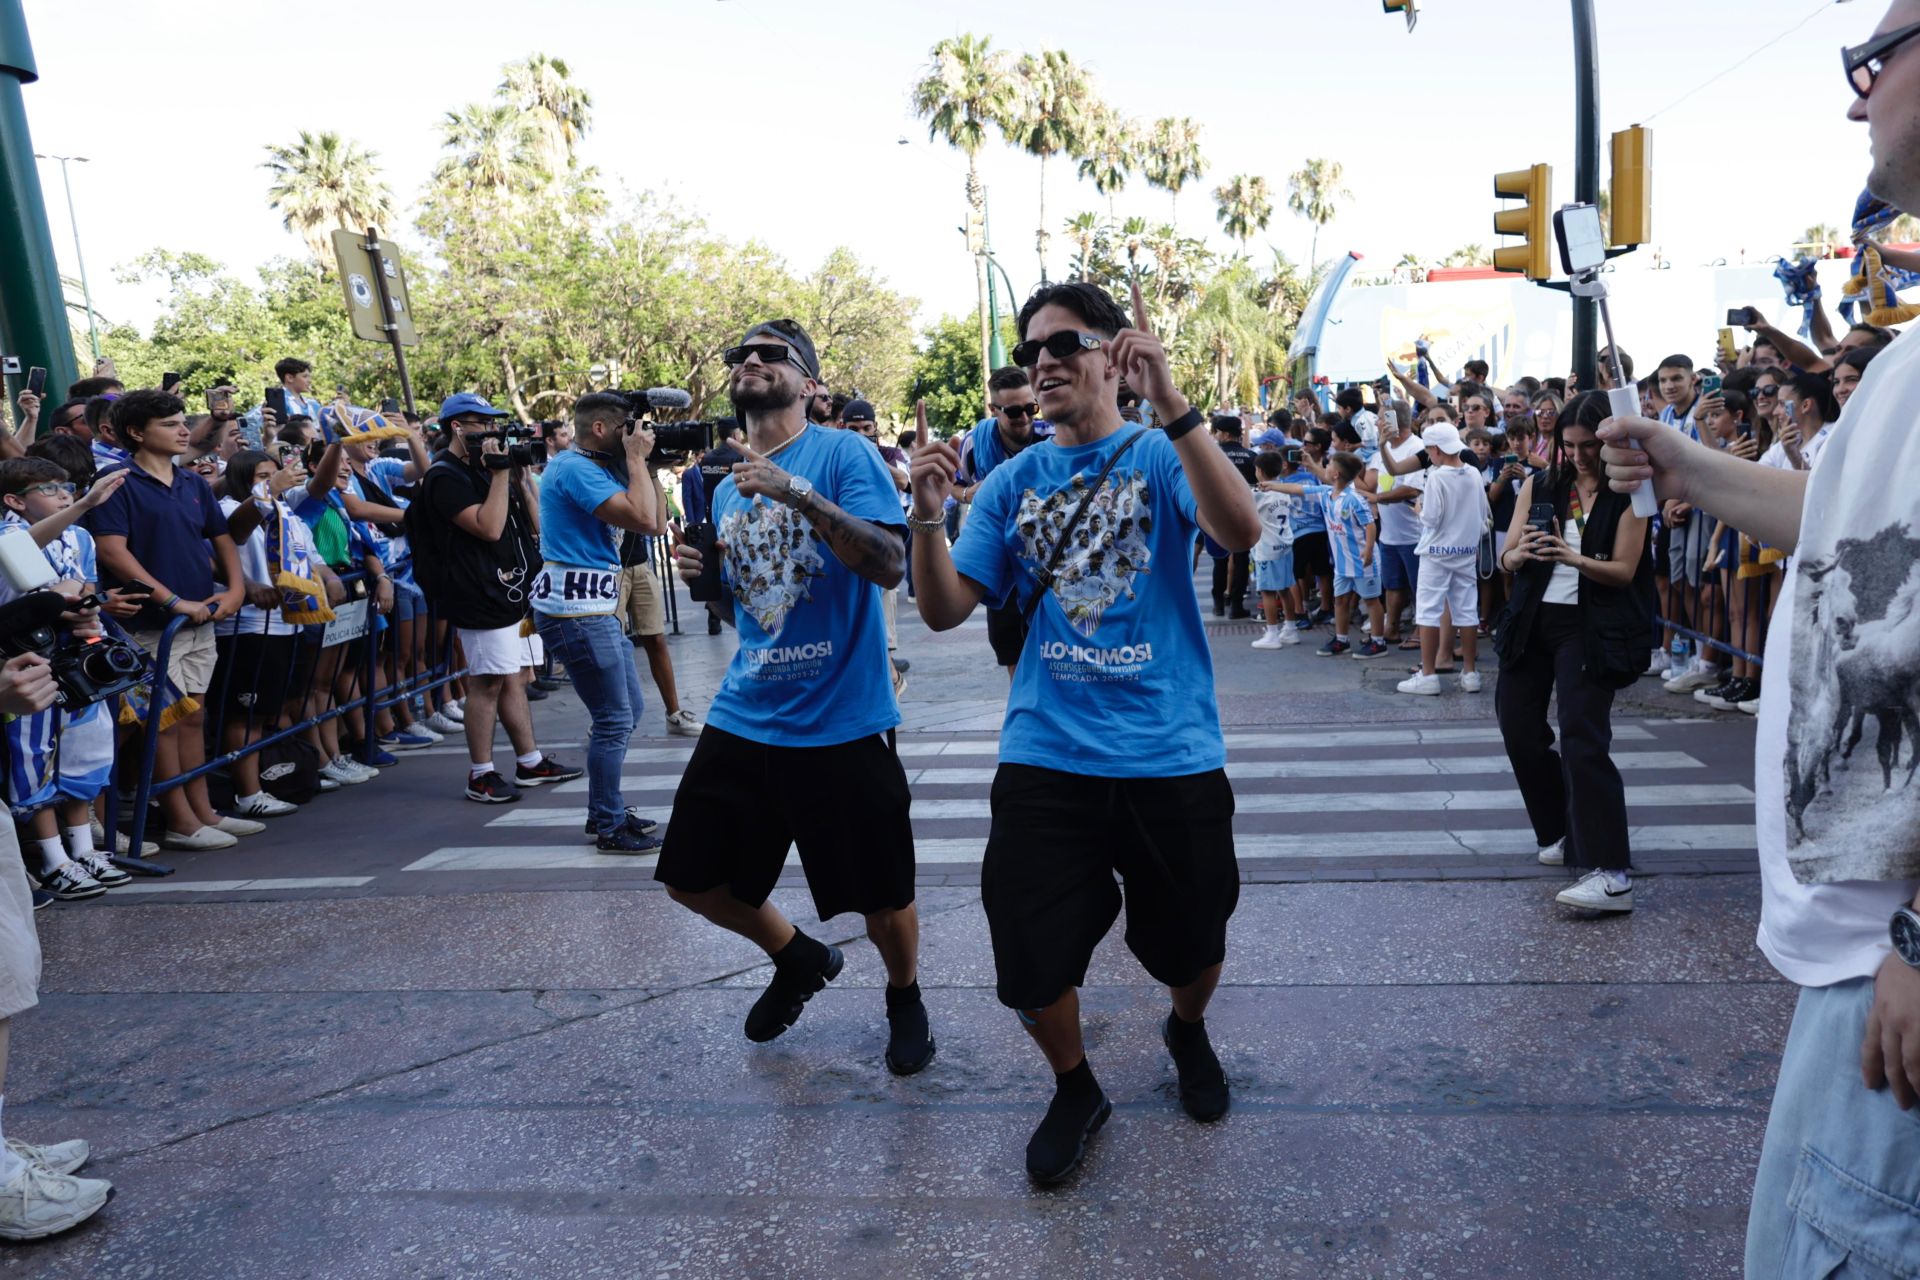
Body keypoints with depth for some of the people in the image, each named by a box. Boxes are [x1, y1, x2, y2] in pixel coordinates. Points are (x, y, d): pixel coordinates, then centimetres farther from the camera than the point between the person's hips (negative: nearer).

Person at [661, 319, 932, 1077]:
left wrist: (796, 492, -27)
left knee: (882, 896, 5)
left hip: (842, 720, -6)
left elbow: (890, 565, -21)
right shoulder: (725, 489, 12)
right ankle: (799, 960, 38)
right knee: (692, 877, 11)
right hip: (744, 719, 6)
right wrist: (706, 577, -1)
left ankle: (905, 1000, 37)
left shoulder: (844, 453, -8)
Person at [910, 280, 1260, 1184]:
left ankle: (1187, 1032, 51)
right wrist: (926, 517, -16)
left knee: (1191, 947, 16)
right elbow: (946, 610, 1)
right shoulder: (1013, 482, 7)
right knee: (1030, 959, 1)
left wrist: (1171, 406, -31)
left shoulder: (1160, 457, -2)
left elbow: (1240, 531, -23)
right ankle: (1074, 1088, 33)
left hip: (1171, 754, -1)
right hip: (1046, 758, 2)